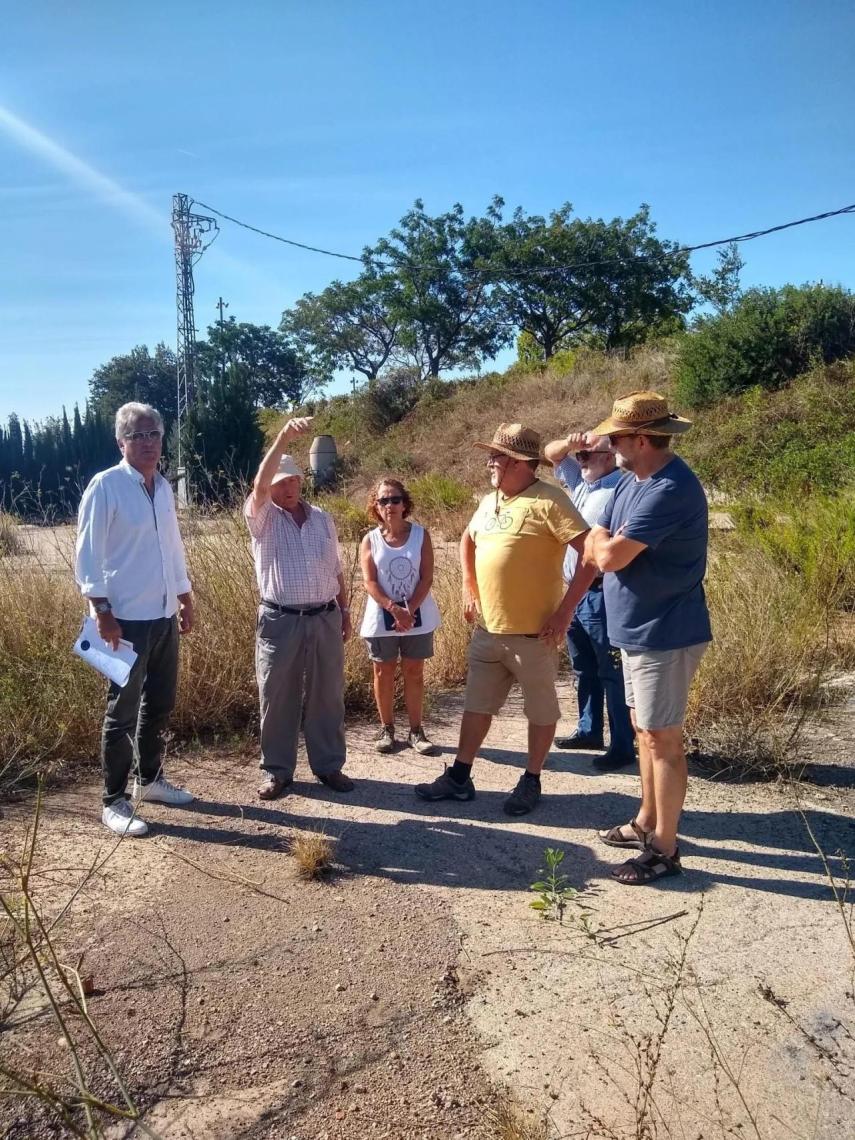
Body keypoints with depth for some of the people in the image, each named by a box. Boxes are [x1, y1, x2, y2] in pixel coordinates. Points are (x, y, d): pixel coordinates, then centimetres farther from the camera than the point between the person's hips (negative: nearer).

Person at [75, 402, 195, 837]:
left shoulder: (163, 488, 10)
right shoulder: (105, 486, -11)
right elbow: (87, 555, -13)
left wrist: (186, 600, 18)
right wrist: (103, 614, -18)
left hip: (164, 615, 7)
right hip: (126, 619, -7)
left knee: (160, 704, 16)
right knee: (122, 712, 0)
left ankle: (150, 779, 33)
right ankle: (114, 802, 12)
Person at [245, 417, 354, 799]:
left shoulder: (323, 519, 10)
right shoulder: (263, 517, -2)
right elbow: (259, 485, -23)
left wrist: (344, 610, 15)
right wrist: (285, 435, -33)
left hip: (325, 618, 3)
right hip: (280, 621, -3)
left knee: (327, 695, 9)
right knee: (277, 697, 4)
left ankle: (329, 765, 22)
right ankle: (276, 771, 18)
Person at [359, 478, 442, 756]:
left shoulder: (421, 534, -2)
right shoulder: (370, 540, -3)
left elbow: (426, 577, -7)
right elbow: (370, 582, -9)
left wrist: (410, 610, -17)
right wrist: (395, 609, -21)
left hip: (417, 614, 0)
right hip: (382, 616, 0)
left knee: (414, 673, 7)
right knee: (384, 672, 8)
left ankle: (416, 731, 16)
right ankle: (387, 729, 21)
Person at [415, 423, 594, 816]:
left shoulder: (548, 501, -14)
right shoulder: (489, 502, 10)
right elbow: (468, 540, 29)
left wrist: (565, 610, -19)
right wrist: (468, 588, 16)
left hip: (532, 633, -7)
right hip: (488, 630, 8)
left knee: (540, 709, 10)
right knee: (476, 705, 15)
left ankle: (531, 782, 24)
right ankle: (459, 777, 26)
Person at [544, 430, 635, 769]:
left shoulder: (621, 490, -15)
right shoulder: (582, 482, 12)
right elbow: (550, 453, 18)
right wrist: (569, 443, -1)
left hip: (600, 595, -9)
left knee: (611, 672, -1)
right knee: (584, 669, 19)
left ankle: (623, 747, 7)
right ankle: (589, 730, 32)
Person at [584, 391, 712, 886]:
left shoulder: (670, 489, -24)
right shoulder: (632, 482, 10)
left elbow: (610, 556, -25)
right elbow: (593, 550, 12)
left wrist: (605, 539, -4)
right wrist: (608, 542, -10)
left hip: (666, 634, -10)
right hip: (639, 629, 10)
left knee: (663, 739, -1)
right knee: (646, 732, 18)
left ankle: (664, 849, 11)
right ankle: (647, 822, 32)